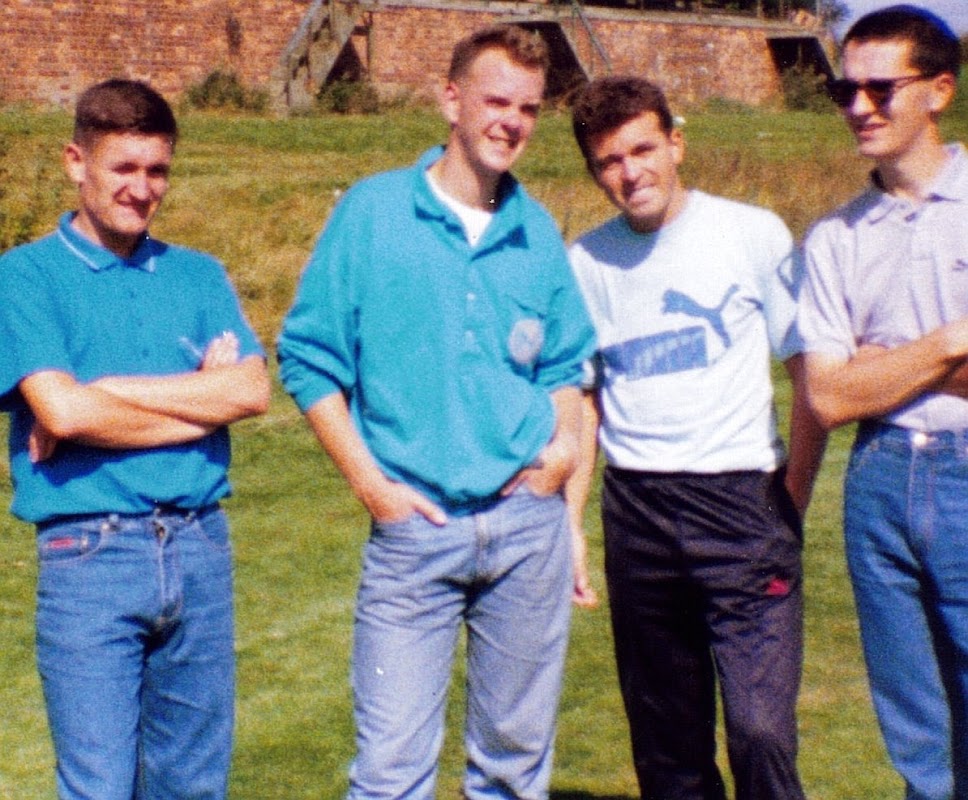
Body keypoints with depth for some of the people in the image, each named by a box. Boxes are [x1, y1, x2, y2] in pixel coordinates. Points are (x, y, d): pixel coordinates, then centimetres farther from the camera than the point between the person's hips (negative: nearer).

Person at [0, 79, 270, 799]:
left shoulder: (199, 276, 12)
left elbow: (253, 390, -5)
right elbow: (60, 410, -15)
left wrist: (102, 391, -11)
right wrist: (201, 396, -6)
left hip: (202, 550, 4)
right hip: (90, 552, -4)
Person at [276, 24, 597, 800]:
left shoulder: (538, 232, 8)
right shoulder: (373, 212, -2)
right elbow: (309, 357, -2)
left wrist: (566, 442, 0)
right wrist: (370, 482, -9)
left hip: (529, 524, 4)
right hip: (414, 525, -3)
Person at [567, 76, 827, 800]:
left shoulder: (754, 234, -3)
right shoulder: (584, 263, 5)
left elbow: (811, 374, 2)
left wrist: (791, 503, -2)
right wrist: (566, 526, 6)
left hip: (743, 502, -3)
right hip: (636, 512, 3)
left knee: (761, 729, -12)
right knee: (666, 738, 11)